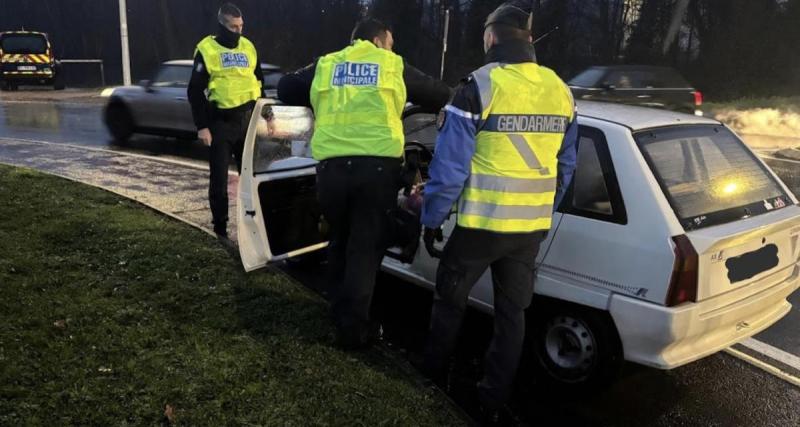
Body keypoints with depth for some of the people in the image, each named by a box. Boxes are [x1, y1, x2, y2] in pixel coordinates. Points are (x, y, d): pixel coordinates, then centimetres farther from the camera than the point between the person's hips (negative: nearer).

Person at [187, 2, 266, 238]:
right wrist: (202, 126, -11)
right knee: (219, 178, 2)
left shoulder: (249, 47, 10)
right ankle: (220, 227, 12)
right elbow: (195, 91, -5)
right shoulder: (207, 49, -4)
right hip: (221, 123, -4)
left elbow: (259, 82, 19)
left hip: (247, 120, 4)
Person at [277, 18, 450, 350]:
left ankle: (341, 317, 31)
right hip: (377, 165, -3)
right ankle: (354, 327, 9)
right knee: (365, 248, 5)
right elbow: (441, 96, 21)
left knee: (339, 244, 20)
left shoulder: (325, 65, 18)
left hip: (332, 166, 3)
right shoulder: (392, 65, 13)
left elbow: (285, 89, 25)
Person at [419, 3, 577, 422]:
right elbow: (565, 166, 13)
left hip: (481, 223, -5)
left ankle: (434, 375, 33)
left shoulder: (480, 86, -13)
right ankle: (494, 397, 24)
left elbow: (450, 164, -13)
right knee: (512, 311, 15)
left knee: (450, 298, 17)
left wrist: (431, 218, -2)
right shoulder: (559, 91, 6)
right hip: (532, 226, 5)